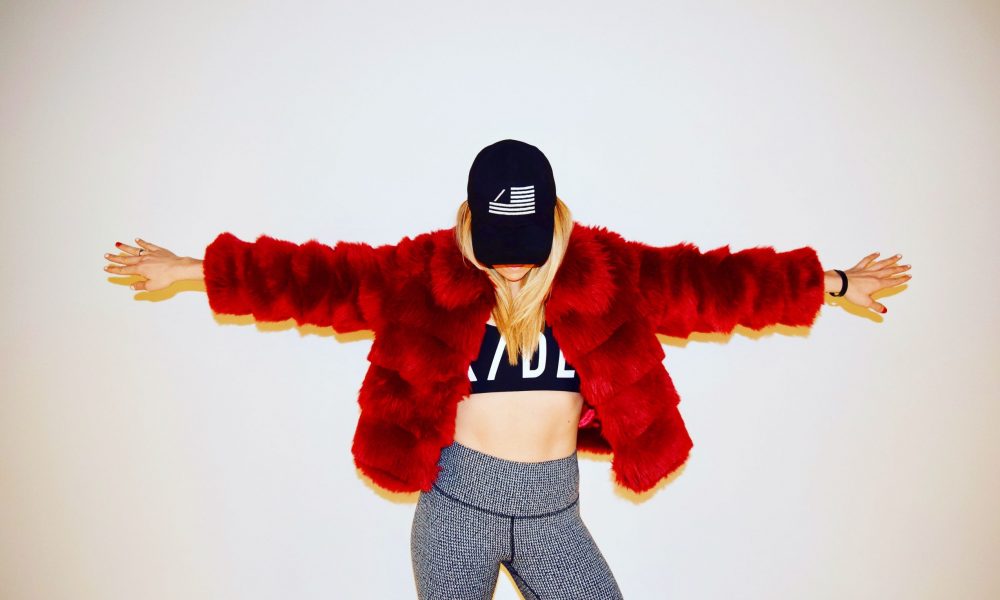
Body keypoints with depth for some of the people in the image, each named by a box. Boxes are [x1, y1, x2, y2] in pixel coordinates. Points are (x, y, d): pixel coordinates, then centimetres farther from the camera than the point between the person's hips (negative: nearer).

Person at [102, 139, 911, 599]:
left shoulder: (602, 271, -4)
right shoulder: (430, 274, -7)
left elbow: (704, 280, 0)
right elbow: (325, 276, -6)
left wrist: (833, 283, 5)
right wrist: (191, 269, -5)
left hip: (554, 511, 2)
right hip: (457, 505, -1)